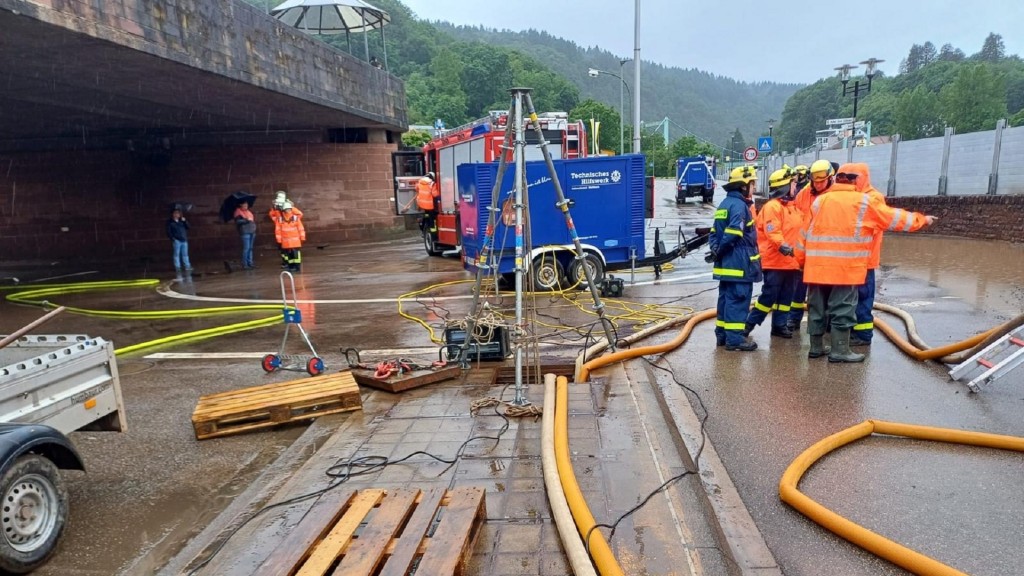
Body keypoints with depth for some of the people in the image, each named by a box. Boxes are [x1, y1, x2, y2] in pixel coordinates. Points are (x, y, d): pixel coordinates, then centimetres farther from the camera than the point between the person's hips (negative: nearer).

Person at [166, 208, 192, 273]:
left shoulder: (182, 221, 14)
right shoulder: (170, 222, 0)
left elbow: (187, 227, 8)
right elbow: (168, 232, -3)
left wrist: (184, 221, -3)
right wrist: (172, 238, -13)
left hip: (184, 240, 4)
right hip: (177, 240, -4)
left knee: (185, 254, 8)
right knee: (176, 254, -2)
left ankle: (187, 266, 13)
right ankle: (177, 267, 1)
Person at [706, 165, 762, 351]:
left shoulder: (724, 204, 16)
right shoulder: (739, 205, -14)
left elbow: (714, 233, 15)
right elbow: (732, 234, -23)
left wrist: (715, 249, 1)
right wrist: (718, 252, -12)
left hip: (726, 264, 10)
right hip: (739, 263, -9)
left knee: (726, 297, 13)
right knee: (738, 298, -7)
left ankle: (722, 334, 20)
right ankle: (735, 337, -6)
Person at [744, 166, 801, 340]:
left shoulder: (791, 206, 17)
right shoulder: (773, 206, -13)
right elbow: (772, 231, -25)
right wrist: (781, 245, -38)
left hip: (790, 260, 9)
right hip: (775, 260, -9)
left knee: (786, 296, 12)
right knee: (769, 295, -6)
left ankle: (779, 325, 20)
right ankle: (750, 322, 5)